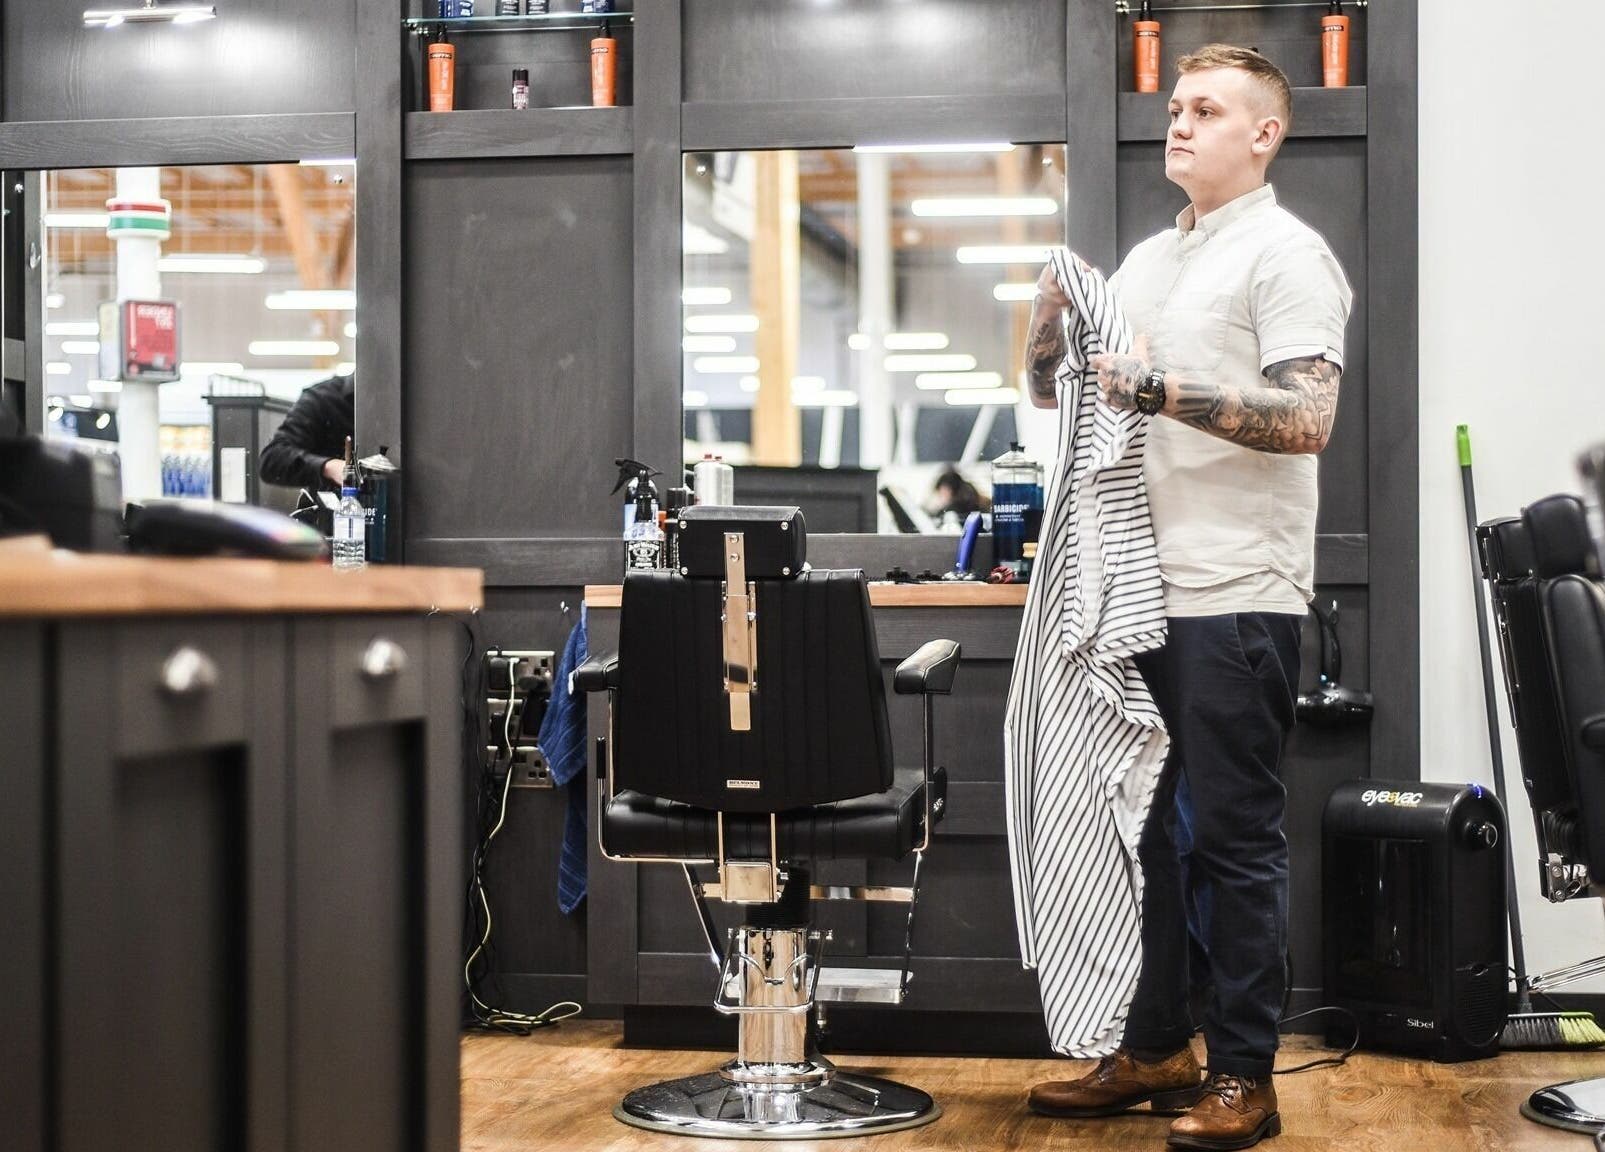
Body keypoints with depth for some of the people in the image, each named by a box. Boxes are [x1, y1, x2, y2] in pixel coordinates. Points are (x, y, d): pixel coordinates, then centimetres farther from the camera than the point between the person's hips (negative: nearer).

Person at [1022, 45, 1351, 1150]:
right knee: (1133, 826, 13)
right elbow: (1052, 388, 21)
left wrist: (1161, 389, -23)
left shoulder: (1286, 254, -6)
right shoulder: (1149, 259, 18)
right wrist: (1055, 312, 2)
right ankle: (1156, 1051, 25)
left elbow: (1306, 421, -17)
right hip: (1136, 593, 8)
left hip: (1234, 599, -8)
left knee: (1237, 840, -2)